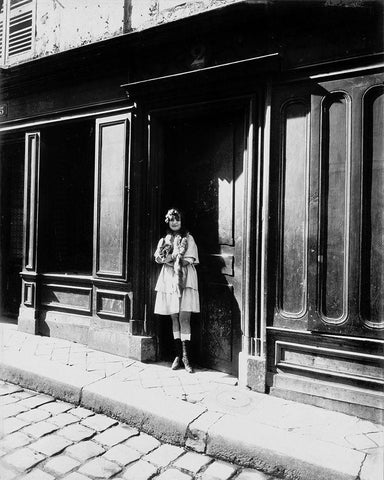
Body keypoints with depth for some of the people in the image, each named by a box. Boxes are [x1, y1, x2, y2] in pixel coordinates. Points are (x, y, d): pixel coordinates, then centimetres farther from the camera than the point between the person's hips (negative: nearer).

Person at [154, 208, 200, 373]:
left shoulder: (188, 238, 6)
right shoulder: (165, 239, 16)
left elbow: (190, 260, -4)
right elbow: (158, 257, 3)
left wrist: (170, 259, -10)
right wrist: (177, 257, -11)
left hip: (185, 280, -3)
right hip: (169, 280, 3)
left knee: (184, 318, -9)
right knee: (174, 318, 5)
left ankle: (185, 357, -6)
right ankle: (178, 355, 12)